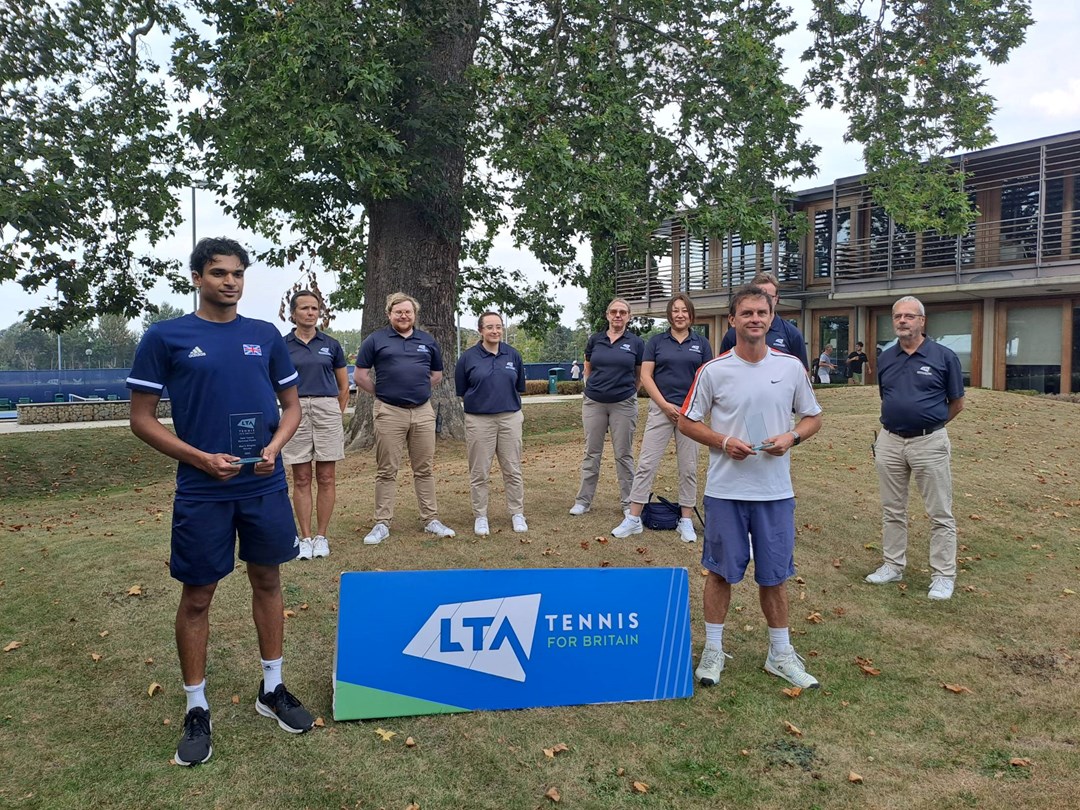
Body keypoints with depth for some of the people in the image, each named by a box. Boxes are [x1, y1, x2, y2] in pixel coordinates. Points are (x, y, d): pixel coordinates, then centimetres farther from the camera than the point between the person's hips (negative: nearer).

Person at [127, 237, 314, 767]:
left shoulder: (266, 335, 6)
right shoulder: (165, 337, -3)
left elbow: (291, 405, 12)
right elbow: (142, 419, -2)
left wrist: (274, 447, -8)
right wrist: (202, 459, -14)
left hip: (265, 485, 3)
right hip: (202, 491, -3)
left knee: (267, 580, 13)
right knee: (197, 595, 6)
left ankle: (272, 689, 30)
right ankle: (197, 709, 23)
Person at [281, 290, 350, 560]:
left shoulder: (331, 345, 7)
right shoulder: (282, 346, 4)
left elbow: (344, 386, 14)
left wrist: (337, 413, 11)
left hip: (327, 410, 1)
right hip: (296, 413, 0)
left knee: (326, 478, 2)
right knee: (301, 479, 4)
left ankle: (321, 537, 12)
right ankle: (305, 538, 12)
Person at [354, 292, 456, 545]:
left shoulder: (428, 341, 11)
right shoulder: (375, 340, 2)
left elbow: (437, 375, 21)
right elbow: (360, 376, 4)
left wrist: (418, 389, 11)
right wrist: (383, 393, 5)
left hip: (423, 412, 3)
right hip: (389, 413, -2)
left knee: (425, 469, 8)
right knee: (387, 471, 2)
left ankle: (431, 520, 16)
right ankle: (382, 524, 10)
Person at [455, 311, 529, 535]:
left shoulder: (513, 355, 6)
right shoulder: (468, 357, -1)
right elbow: (461, 390, 7)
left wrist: (506, 402, 13)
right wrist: (481, 401, 9)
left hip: (510, 418, 2)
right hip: (479, 421, -2)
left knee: (513, 470, 7)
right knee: (479, 473, 4)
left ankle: (517, 514, 18)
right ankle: (480, 517, 16)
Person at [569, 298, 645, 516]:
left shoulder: (636, 343, 0)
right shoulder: (594, 340, 5)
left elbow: (641, 375, 10)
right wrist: (594, 388, 13)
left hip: (623, 404, -1)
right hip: (593, 403, 2)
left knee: (623, 454, 5)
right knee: (591, 452, 8)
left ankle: (628, 503, 16)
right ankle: (583, 500, 16)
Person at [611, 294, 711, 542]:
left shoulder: (701, 344, 7)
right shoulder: (656, 341, 4)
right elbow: (646, 376, -2)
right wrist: (666, 405, -9)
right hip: (661, 408, -1)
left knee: (688, 467, 6)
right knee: (646, 463, -2)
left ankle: (686, 521, 17)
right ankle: (633, 519, 4)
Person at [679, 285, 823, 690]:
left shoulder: (791, 367, 2)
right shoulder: (713, 370, -4)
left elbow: (813, 417, 11)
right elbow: (687, 422, 2)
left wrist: (792, 436, -10)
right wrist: (724, 442, -14)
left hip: (776, 490, 2)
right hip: (725, 490, -1)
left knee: (774, 575, 11)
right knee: (720, 571, 8)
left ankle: (781, 653, 28)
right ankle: (713, 649, 24)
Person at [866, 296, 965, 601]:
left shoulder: (944, 356, -6)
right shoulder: (885, 358, 6)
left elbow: (957, 404, 2)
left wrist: (928, 423, 8)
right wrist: (897, 422, 14)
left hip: (929, 443, -4)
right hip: (889, 442, 4)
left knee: (940, 514, 4)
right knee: (892, 510, 14)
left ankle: (943, 575, 14)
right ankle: (893, 565, 27)